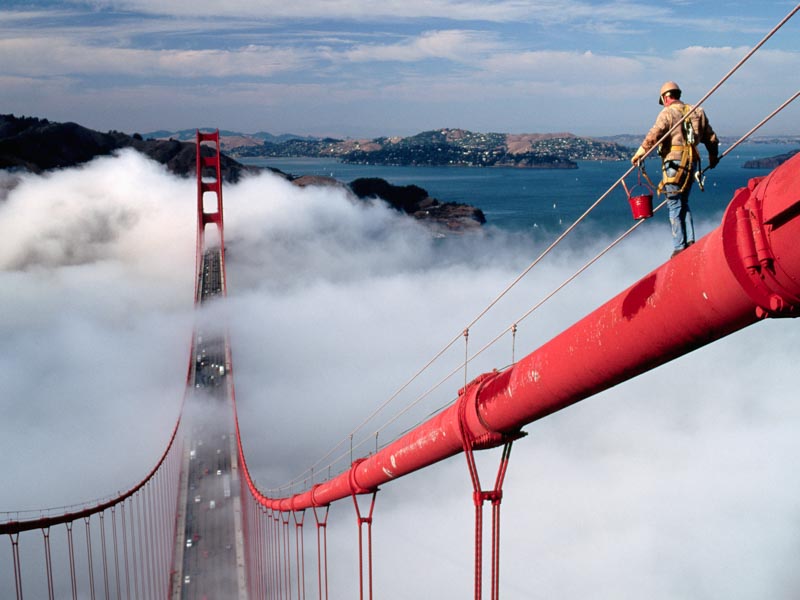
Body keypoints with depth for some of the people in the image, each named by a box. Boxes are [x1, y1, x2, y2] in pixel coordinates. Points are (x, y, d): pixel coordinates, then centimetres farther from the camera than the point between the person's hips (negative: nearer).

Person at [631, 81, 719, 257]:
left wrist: (639, 154, -15)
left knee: (675, 205, -3)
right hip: (692, 162, 6)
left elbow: (653, 135, -19)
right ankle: (690, 241, 9)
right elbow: (711, 138, 21)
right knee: (683, 203, 18)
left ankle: (679, 247, -6)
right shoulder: (697, 112, 15)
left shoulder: (667, 113, -4)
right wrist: (713, 157, 35)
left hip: (674, 162, -6)